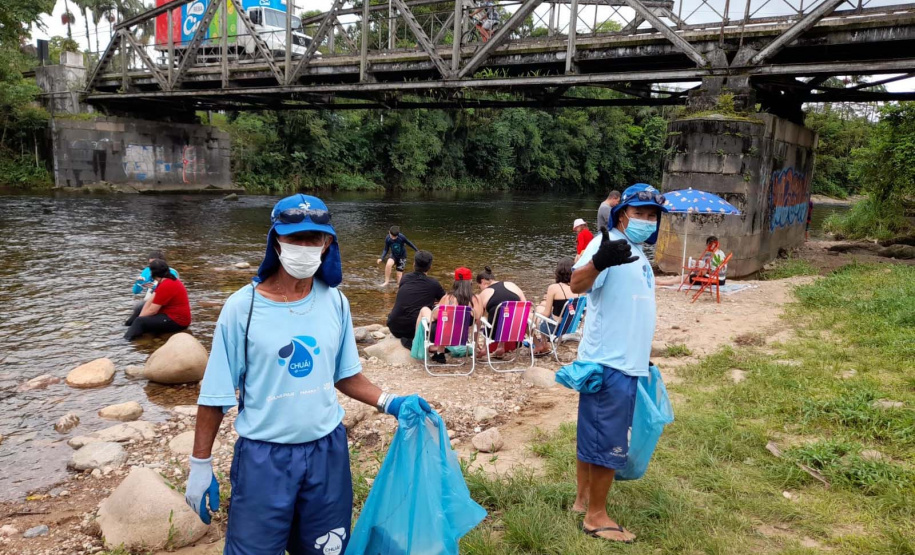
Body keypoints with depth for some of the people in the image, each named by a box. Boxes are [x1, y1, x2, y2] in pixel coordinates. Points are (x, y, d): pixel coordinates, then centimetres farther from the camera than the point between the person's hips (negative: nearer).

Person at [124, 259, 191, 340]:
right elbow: (151, 300, 5)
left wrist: (139, 319, -4)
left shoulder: (166, 286, -24)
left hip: (177, 321, -11)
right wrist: (140, 316, -2)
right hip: (171, 314, 11)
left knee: (140, 322, -21)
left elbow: (152, 310, -19)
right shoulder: (166, 281, 8)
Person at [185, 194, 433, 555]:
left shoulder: (335, 302, -3)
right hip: (263, 457, -3)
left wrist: (388, 402, -5)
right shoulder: (243, 307, -13)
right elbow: (216, 394, -6)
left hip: (327, 451, 3)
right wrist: (200, 465, -3)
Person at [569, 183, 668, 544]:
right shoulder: (608, 244, -14)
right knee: (607, 440, 0)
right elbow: (577, 284, -33)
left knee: (594, 434, 18)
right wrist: (599, 261, -53)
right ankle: (596, 516, 14)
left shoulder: (639, 255, 15)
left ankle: (583, 498, 31)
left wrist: (641, 356, 27)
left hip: (627, 363, 9)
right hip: (608, 364, -9)